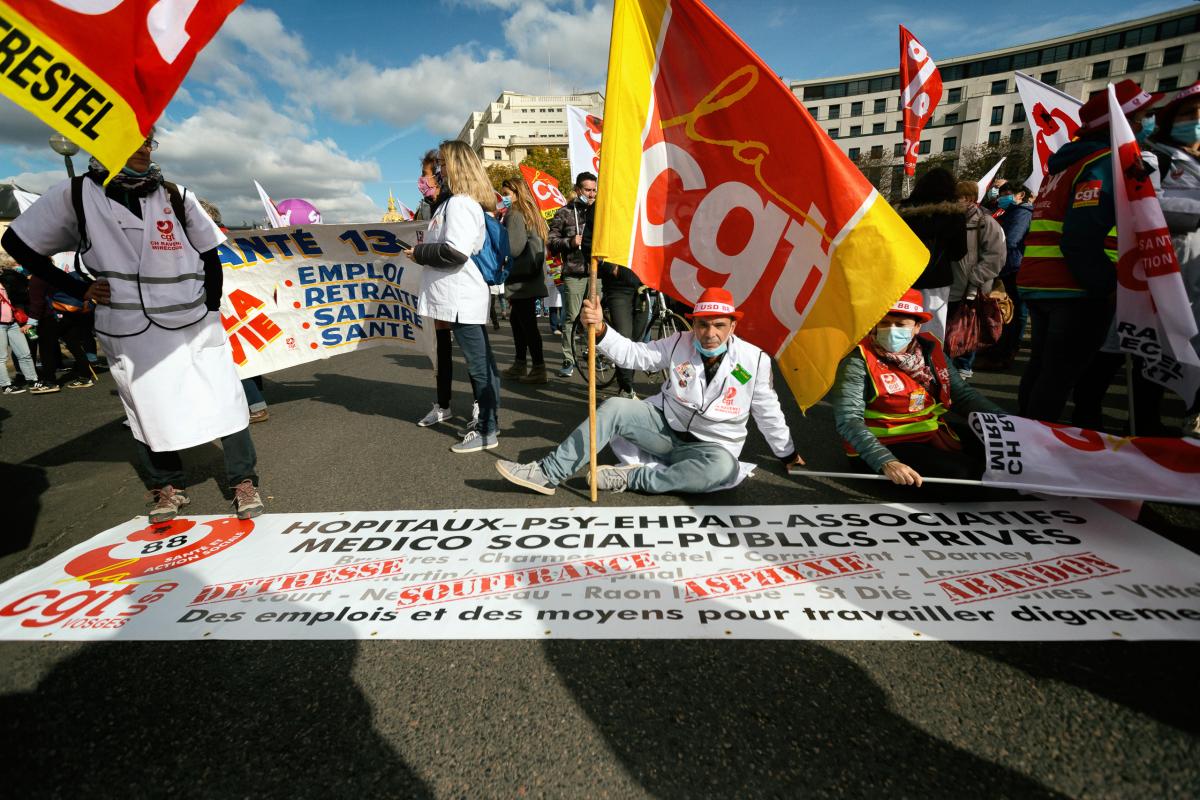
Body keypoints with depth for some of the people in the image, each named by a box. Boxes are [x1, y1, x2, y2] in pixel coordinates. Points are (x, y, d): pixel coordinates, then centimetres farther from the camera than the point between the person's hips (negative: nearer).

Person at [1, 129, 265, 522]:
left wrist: (212, 310, 4)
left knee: (226, 403, -2)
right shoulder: (76, 195, 1)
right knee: (150, 412, 8)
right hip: (131, 334, 0)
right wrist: (77, 289, 2)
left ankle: (243, 481, 11)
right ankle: (167, 488, 26)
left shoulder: (175, 196, 5)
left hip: (195, 326, 1)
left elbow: (209, 255, 10)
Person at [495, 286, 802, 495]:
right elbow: (633, 353, -9)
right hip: (665, 425, 2)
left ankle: (630, 478, -27)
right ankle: (547, 474, -16)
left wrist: (787, 453, 12)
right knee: (614, 407, -18)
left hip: (712, 445, -2)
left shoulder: (755, 360, -12)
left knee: (723, 467, -37)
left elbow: (768, 412, 0)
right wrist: (599, 329, -26)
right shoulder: (679, 344, -7)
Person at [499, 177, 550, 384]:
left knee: (527, 323, -7)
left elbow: (513, 248, -19)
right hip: (530, 278, 10)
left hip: (521, 280, -10)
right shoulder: (532, 214, 18)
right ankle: (520, 365, 22)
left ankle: (539, 369, -5)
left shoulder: (515, 215, -10)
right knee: (516, 320, 16)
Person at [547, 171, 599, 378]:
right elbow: (551, 241, 4)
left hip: (597, 271, 3)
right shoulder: (564, 213, 6)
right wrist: (570, 242, -13)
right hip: (574, 273, -3)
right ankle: (568, 360, 4)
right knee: (571, 318, -3)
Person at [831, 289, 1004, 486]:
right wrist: (885, 462, -36)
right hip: (884, 446, -6)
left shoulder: (930, 348, 2)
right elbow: (849, 419, -24)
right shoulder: (859, 359, -17)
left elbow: (962, 394, 10)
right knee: (959, 474, -24)